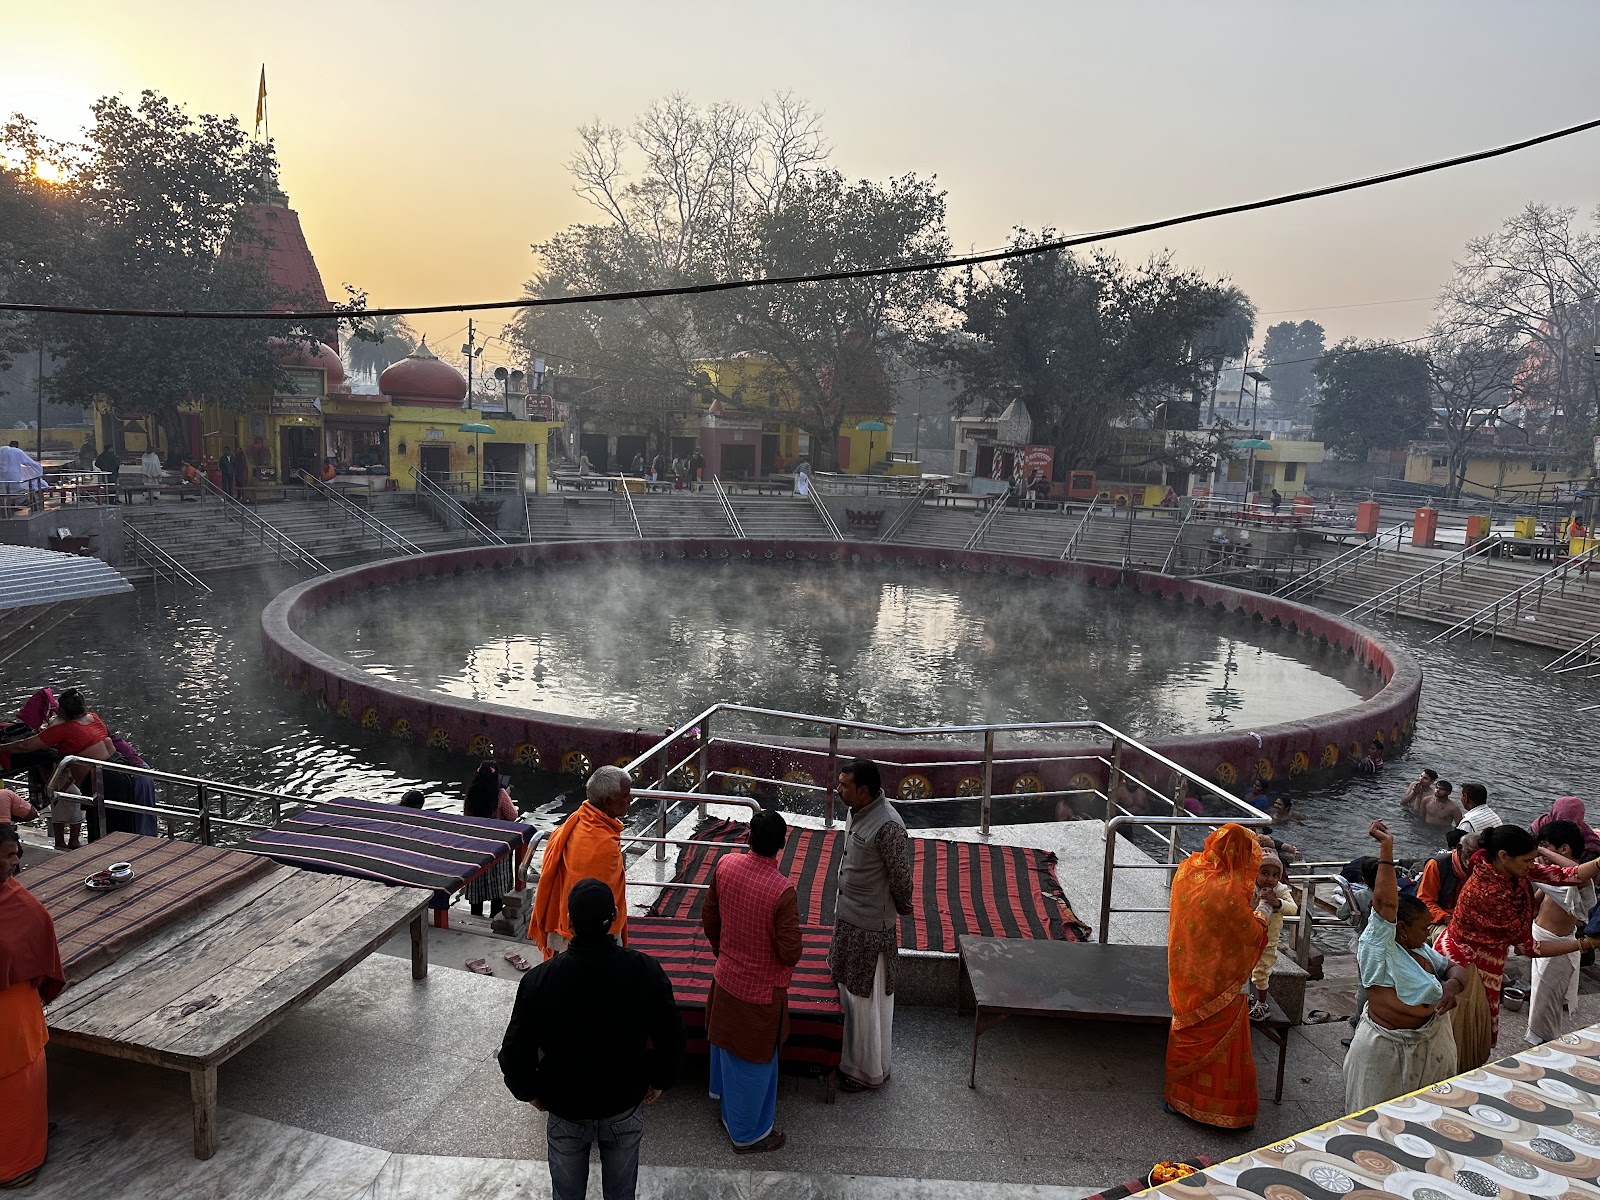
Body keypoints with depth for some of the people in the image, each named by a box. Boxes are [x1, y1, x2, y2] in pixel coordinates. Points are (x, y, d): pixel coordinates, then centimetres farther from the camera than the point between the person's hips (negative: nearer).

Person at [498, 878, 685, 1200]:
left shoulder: (539, 980, -26)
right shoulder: (646, 971, -24)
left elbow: (515, 1052, -16)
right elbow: (671, 1037, -14)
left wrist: (530, 1092, 3)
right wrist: (659, 1081, 5)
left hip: (565, 1111, 0)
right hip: (625, 1106, 1)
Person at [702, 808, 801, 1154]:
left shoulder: (725, 865, -14)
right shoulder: (782, 891, -31)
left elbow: (709, 920, 0)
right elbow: (790, 953, -24)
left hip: (726, 977, 6)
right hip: (761, 990, -6)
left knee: (727, 1045, 28)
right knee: (754, 1060, 14)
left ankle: (729, 1110, 52)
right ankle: (750, 1134, 33)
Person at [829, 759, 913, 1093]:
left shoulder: (888, 826, -29)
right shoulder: (856, 813, 0)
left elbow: (901, 878, -19)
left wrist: (902, 909, -2)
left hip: (871, 926, -9)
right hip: (847, 917, 9)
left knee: (868, 999, 7)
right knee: (847, 990, 23)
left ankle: (871, 1071, 26)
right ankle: (851, 1056, 42)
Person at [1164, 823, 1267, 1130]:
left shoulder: (1186, 870, -7)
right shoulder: (1230, 891, -26)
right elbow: (1252, 936, -13)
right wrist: (1260, 918, 6)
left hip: (1185, 976, 6)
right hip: (1219, 983, -6)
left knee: (1188, 1037, 21)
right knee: (1223, 1042, 10)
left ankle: (1179, 1098, 34)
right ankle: (1227, 1109, 23)